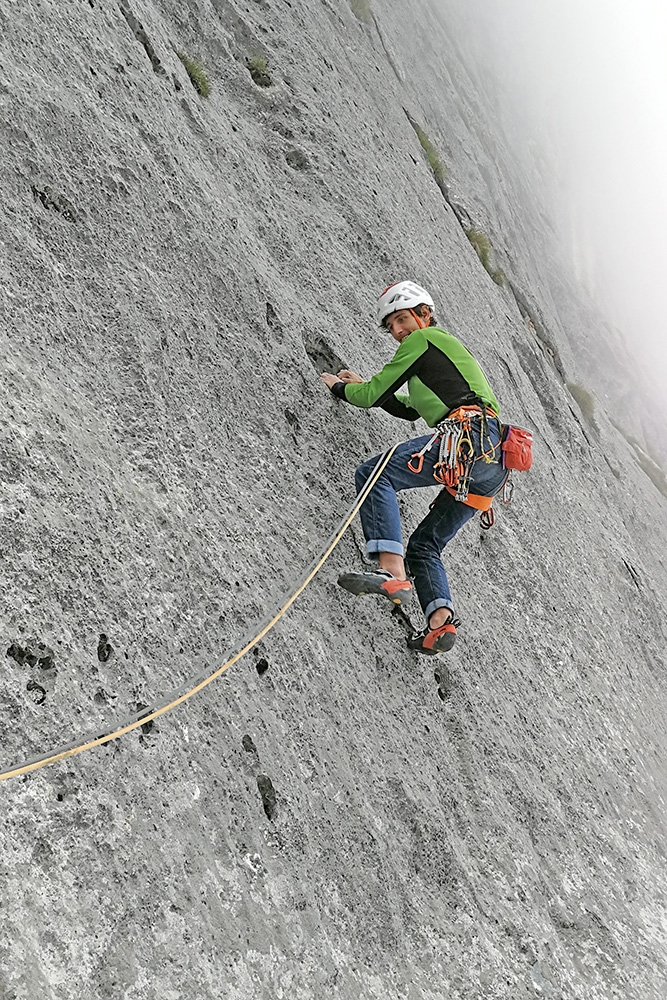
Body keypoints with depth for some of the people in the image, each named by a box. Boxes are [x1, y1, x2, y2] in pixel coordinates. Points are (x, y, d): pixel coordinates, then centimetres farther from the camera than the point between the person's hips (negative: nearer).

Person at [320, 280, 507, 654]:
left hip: (469, 437, -10)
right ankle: (441, 620, -9)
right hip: (494, 462, 10)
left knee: (374, 473, -13)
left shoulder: (423, 338, 9)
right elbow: (410, 410, 46)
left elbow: (371, 395, 8)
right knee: (425, 543, 12)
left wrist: (339, 386, 27)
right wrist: (364, 386, 46)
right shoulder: (450, 348, 37)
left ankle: (392, 572, -29)